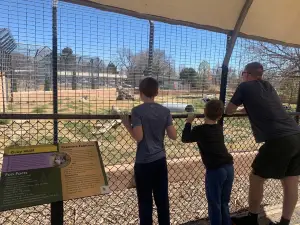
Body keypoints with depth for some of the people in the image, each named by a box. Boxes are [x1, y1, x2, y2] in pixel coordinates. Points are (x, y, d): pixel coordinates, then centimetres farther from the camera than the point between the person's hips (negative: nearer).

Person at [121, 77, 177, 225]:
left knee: (145, 201, 9)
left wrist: (127, 125, -1)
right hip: (160, 160, 4)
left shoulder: (137, 111, -12)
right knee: (162, 199, 16)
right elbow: (173, 136, 0)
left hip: (144, 162, -4)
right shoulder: (165, 111, 1)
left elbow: (138, 137, -17)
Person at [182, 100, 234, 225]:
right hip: (229, 167, 7)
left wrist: (188, 122, 16)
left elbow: (185, 139, 8)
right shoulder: (219, 128, 8)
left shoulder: (199, 130, -9)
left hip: (215, 170, -6)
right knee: (224, 203, 21)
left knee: (214, 204, 10)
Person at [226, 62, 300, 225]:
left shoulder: (245, 86, 4)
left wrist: (243, 106, 30)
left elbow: (229, 111, 11)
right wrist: (249, 107, 38)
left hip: (279, 140, -7)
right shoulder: (268, 86, 22)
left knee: (256, 178, 10)